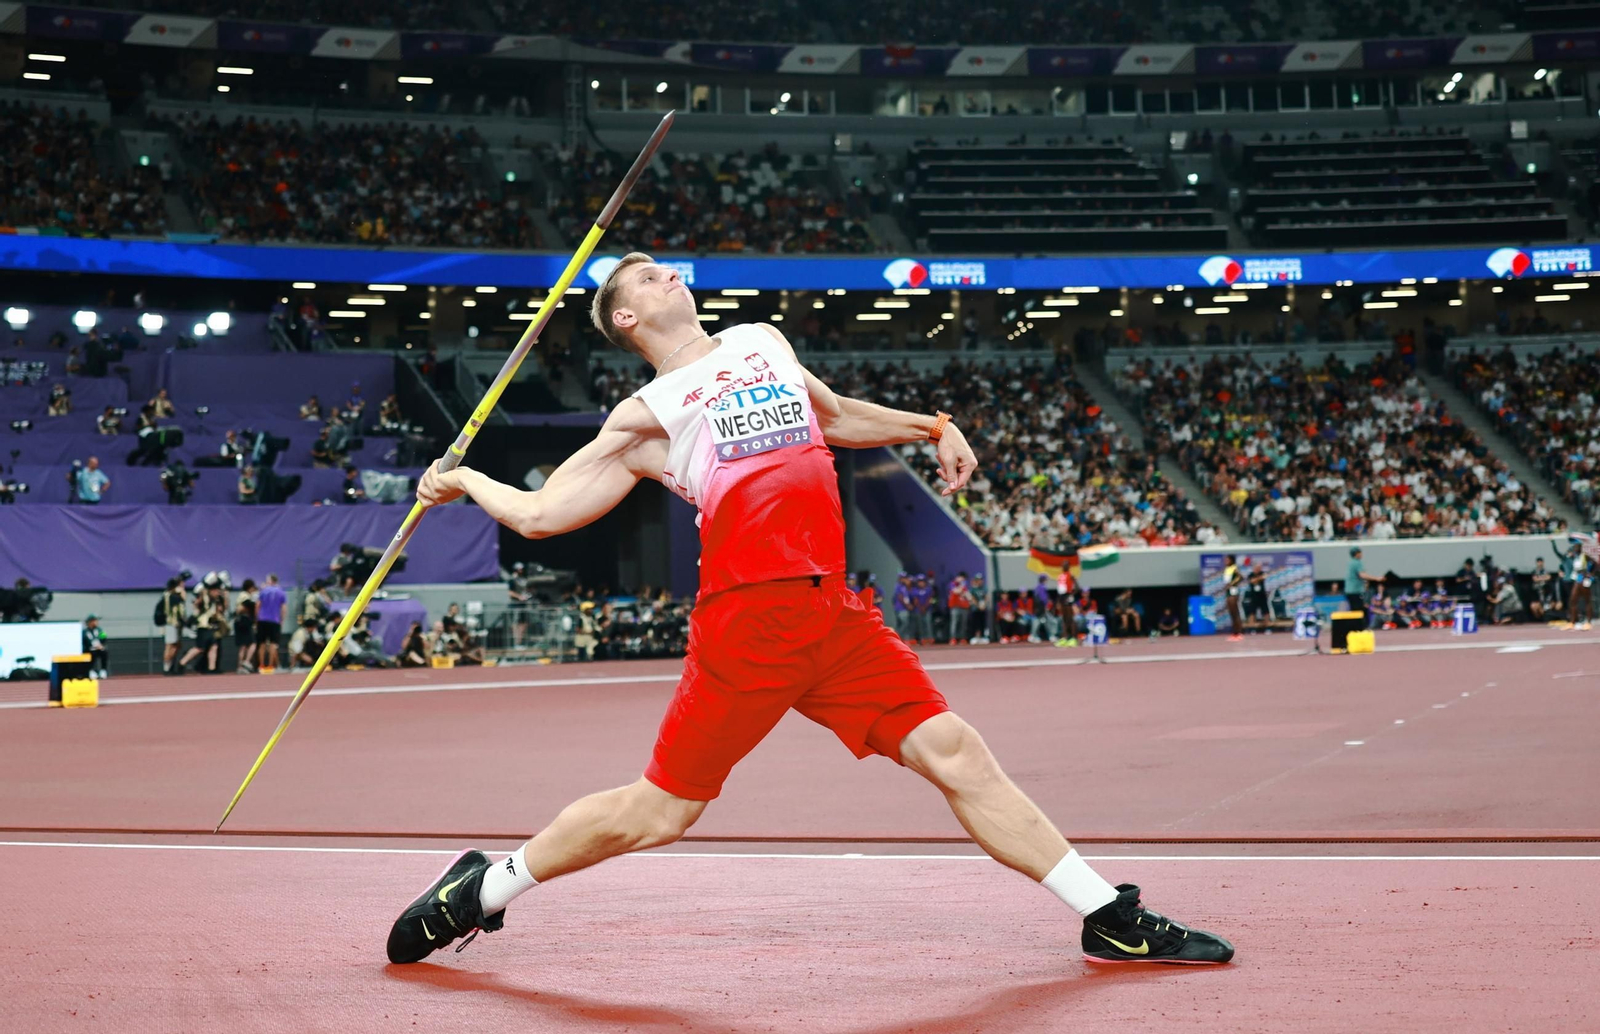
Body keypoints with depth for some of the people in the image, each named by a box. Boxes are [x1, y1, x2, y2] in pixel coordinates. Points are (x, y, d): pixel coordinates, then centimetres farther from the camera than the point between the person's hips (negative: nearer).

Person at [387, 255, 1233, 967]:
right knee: (658, 811, -1)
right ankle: (480, 889, 19)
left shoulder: (764, 343, 24)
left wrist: (933, 427, 31)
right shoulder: (647, 415, 7)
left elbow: (833, 416, 41)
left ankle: (1110, 920, 1)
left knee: (955, 755, -2)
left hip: (832, 611, 5)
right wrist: (466, 481, 21)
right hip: (747, 619, -5)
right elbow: (541, 513, 9)